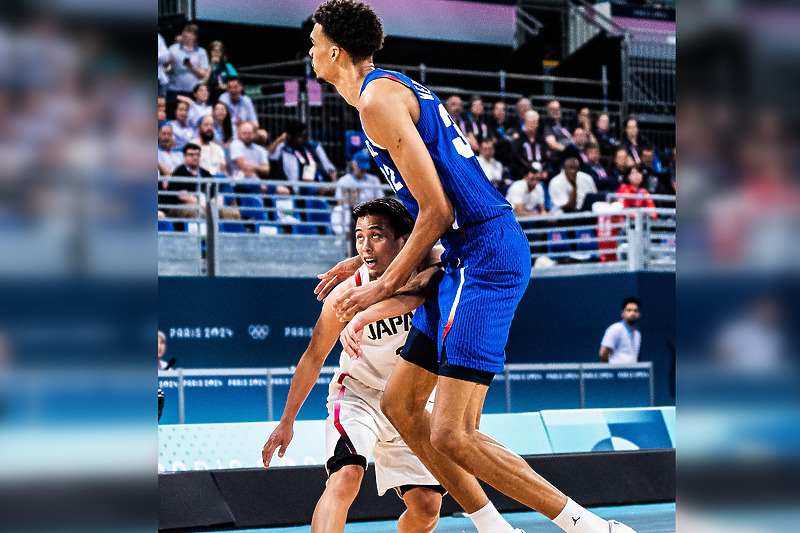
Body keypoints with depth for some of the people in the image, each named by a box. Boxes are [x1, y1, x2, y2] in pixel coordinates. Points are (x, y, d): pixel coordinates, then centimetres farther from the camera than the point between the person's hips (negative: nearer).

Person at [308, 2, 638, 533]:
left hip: (485, 254, -11)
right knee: (400, 403, 16)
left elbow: (437, 211, -16)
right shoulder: (398, 88, 21)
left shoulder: (377, 99, -11)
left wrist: (383, 286, -5)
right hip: (471, 254, 11)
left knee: (452, 436, -15)